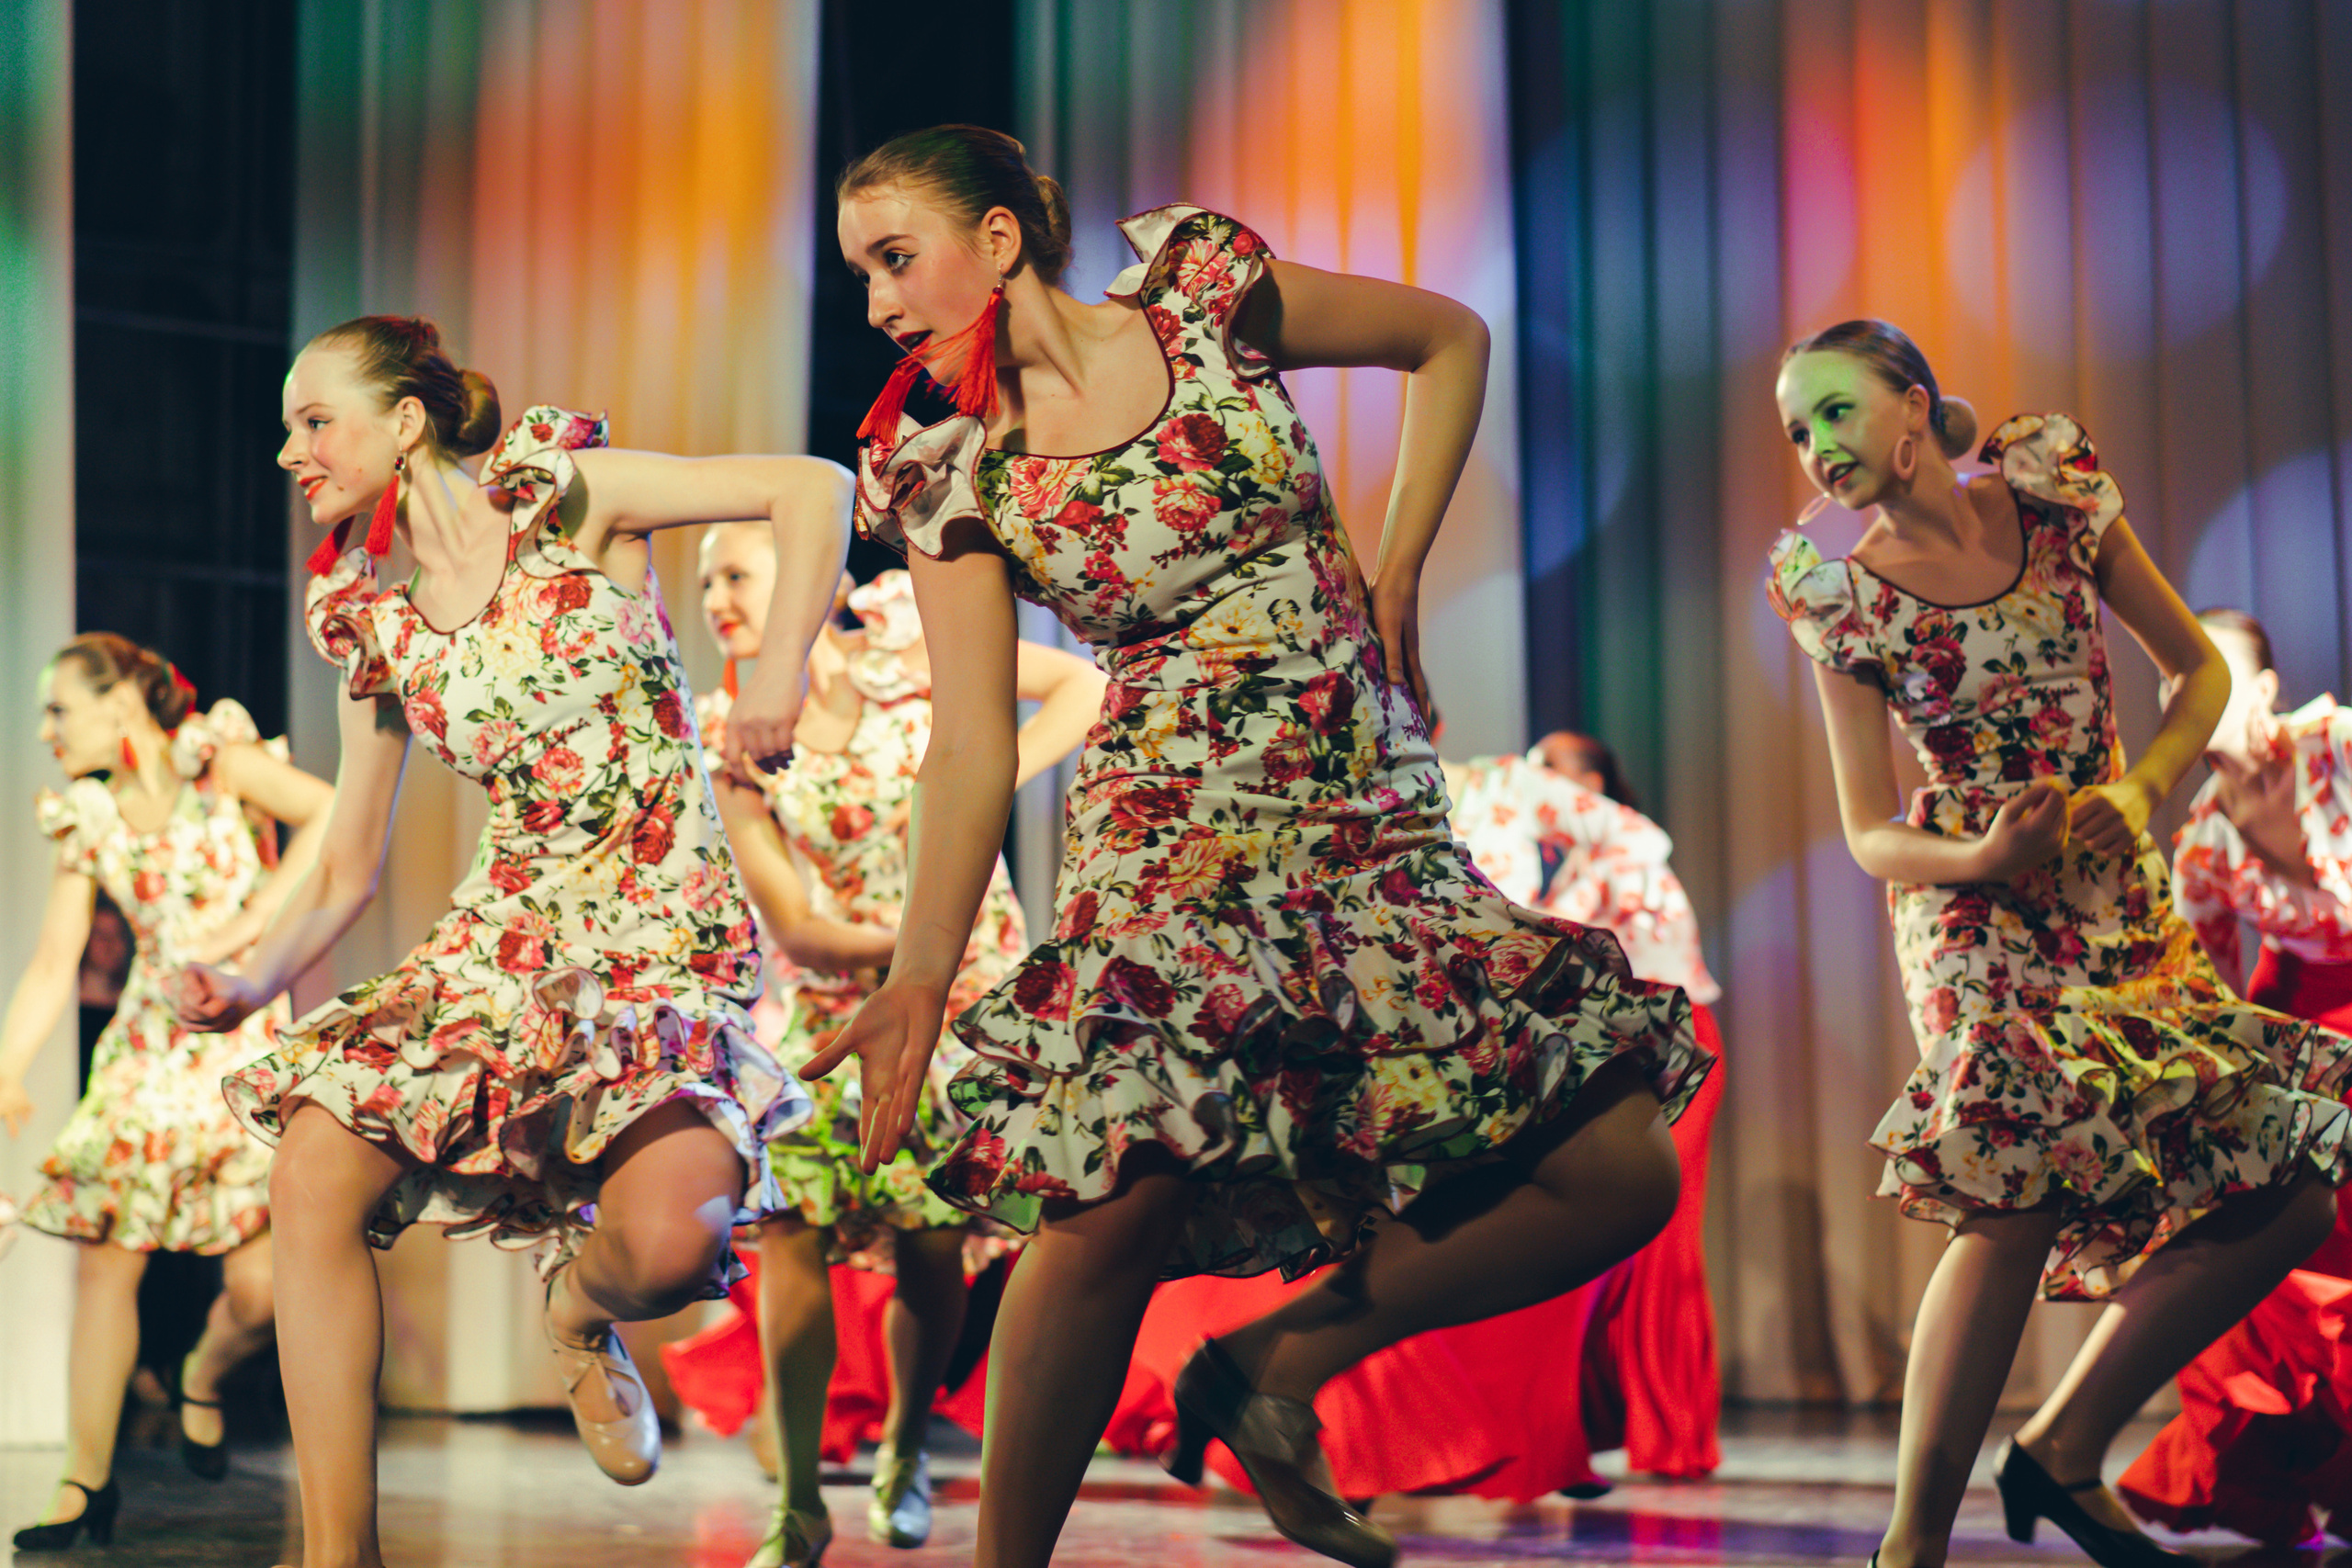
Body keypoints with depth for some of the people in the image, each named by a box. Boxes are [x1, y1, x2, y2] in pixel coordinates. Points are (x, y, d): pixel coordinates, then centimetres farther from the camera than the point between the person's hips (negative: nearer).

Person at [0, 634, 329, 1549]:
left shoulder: (216, 762, -4)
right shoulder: (87, 822, 7)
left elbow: (335, 816, -14)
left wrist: (254, 920, -17)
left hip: (247, 1041, -3)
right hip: (149, 1050, 4)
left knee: (258, 1285, -10)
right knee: (103, 1259, -5)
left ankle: (203, 1384, 24)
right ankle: (87, 1483, 5)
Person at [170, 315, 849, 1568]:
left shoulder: (561, 493, -3)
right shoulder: (375, 627, 11)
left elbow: (813, 486, -10)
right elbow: (345, 872, 12)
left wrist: (781, 676, -19)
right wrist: (251, 982, -7)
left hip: (663, 934, -5)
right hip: (505, 936, 5)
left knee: (668, 1243, -30)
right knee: (313, 1171, -17)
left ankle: (582, 1311, 9)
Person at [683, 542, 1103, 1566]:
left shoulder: (904, 652, -6)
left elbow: (1082, 683, -3)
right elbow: (793, 925, -6)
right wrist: (912, 941, -19)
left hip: (968, 994, -1)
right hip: (833, 1008, 1)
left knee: (930, 1250, -3)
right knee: (791, 1230, -13)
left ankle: (904, 1451, 25)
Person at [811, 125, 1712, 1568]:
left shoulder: (1204, 296, 1)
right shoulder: (951, 472, 0)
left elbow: (1451, 341, 13)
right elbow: (972, 745, -3)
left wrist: (1393, 578, 6)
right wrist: (919, 977, -13)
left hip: (1380, 828, 3)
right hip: (1174, 839, -2)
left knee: (1621, 1179, -5)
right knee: (1117, 1200, -24)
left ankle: (1281, 1361, 9)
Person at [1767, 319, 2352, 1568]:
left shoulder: (2057, 500, 1)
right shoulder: (1843, 597, -4)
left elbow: (2199, 669, 9)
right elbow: (1869, 833, 0)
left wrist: (2139, 788, -9)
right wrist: (1984, 858, -20)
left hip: (2124, 904, 4)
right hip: (1976, 915, -4)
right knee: (2025, 1183, -28)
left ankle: (2065, 1449, 8)